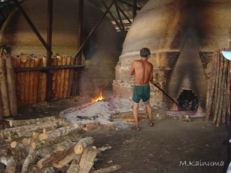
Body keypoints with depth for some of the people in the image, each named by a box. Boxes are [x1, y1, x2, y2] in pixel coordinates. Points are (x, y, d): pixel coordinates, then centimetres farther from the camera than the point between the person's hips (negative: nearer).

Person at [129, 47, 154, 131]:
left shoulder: (135, 62, -14)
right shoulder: (150, 65, -3)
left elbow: (130, 73, 1)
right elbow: (151, 79, 6)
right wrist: (152, 81, 30)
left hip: (137, 88, -3)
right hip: (146, 88, 3)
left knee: (135, 107, 14)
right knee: (147, 104, 28)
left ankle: (137, 126, 15)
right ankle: (151, 122, 38)